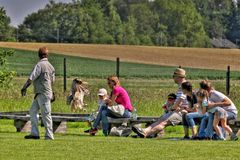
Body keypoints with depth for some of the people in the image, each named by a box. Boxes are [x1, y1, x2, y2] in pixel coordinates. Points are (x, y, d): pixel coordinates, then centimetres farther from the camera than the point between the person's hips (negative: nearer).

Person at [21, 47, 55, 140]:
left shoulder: (40, 65, -13)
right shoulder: (50, 66, 13)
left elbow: (31, 78, -15)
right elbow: (52, 81, 19)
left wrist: (24, 87, -4)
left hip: (43, 94, -9)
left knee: (46, 114, -6)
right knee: (33, 111, 11)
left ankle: (49, 135, -4)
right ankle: (34, 133, 9)